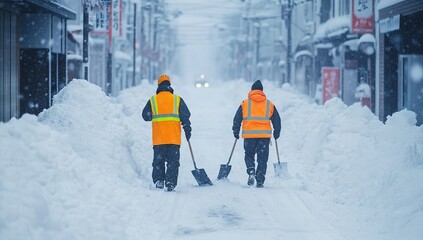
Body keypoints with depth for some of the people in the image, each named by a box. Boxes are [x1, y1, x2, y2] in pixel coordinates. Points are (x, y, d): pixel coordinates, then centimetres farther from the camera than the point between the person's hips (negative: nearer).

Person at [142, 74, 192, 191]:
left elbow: (145, 116, 10)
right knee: (173, 162, 3)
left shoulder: (153, 100, 4)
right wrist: (187, 131, 12)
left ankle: (158, 181, -2)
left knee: (158, 161, 9)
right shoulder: (177, 100, 4)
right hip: (174, 138, 0)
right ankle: (170, 183, -5)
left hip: (158, 138, 0)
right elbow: (185, 116, 4)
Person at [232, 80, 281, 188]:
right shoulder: (269, 104, 8)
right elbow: (277, 120, 12)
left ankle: (251, 172, -8)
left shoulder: (245, 103, 3)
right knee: (262, 159, 7)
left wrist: (236, 132, 15)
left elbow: (237, 119, 4)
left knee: (249, 155, 16)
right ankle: (260, 181, 3)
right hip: (265, 135, 1)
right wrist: (277, 133, 25)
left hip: (249, 135, -1)